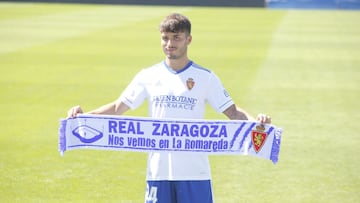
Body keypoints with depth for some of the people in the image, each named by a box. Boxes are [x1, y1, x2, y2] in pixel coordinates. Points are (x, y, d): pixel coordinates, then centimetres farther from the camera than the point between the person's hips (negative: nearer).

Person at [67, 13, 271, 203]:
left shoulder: (205, 78, 1)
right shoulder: (148, 76, 5)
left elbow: (232, 111, 0)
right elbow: (117, 108, 7)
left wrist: (254, 119, -21)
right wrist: (84, 115, -8)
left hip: (195, 172, -1)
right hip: (158, 171, 2)